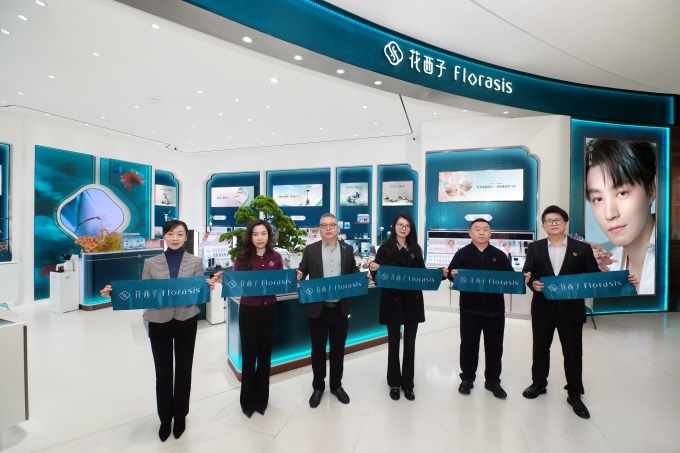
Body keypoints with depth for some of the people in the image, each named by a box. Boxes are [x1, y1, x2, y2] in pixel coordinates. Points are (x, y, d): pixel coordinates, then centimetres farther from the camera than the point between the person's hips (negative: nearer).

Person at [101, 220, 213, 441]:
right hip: (159, 322, 1)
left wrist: (208, 288, -25)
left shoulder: (195, 262, 0)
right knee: (163, 372, 13)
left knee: (183, 370, 13)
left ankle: (180, 416, 35)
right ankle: (165, 418, 35)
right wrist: (115, 293, -11)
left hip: (186, 321, 0)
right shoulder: (151, 263, 1)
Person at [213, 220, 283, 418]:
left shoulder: (276, 258, 0)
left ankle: (261, 398, 35)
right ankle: (248, 400, 31)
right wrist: (223, 280, -23)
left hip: (269, 310, 2)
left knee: (265, 354, 15)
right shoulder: (242, 258, -5)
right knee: (248, 355, 9)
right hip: (248, 310, -1)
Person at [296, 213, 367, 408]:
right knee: (318, 349, 12)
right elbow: (302, 271, 0)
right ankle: (318, 387, 33)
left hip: (340, 308, 1)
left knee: (338, 349, 15)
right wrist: (298, 275, -22)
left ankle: (336, 385, 36)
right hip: (317, 308, -1)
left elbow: (353, 272, 7)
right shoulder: (310, 250, 0)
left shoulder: (348, 249, 4)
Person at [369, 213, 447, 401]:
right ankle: (394, 383, 26)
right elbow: (378, 273, -9)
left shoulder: (416, 249, 8)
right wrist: (372, 269, -30)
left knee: (410, 343, 11)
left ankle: (408, 384, 26)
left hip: (413, 301, 3)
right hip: (393, 300, -3)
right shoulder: (385, 248, -4)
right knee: (394, 343, 10)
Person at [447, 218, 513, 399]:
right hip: (470, 308, -2)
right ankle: (467, 378, 26)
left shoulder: (499, 255, 9)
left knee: (494, 346, 12)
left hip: (494, 309, 2)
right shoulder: (462, 253, 1)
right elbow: (451, 272, -7)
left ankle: (493, 381, 30)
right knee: (468, 344, 9)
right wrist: (453, 274, -29)